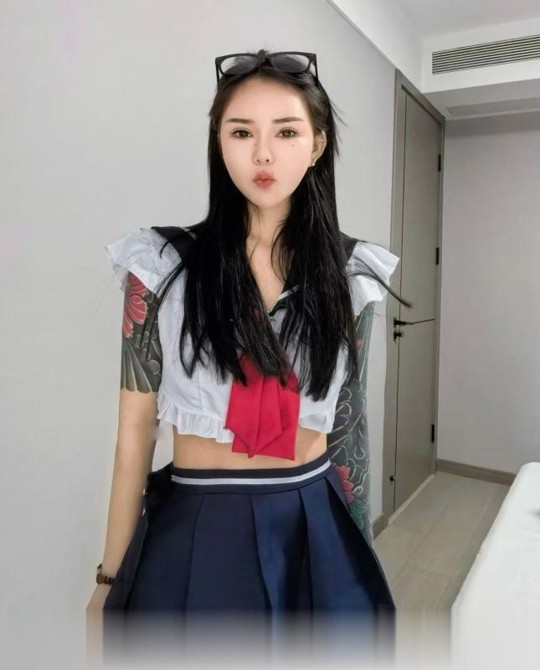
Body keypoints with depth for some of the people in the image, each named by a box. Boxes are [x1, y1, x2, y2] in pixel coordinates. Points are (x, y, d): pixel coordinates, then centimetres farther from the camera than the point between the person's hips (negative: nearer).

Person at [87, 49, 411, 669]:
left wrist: (354, 538, 11)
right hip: (196, 531, -1)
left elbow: (348, 417, 6)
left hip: (313, 530, 2)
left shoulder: (352, 270, -3)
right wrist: (111, 576, 1)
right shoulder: (163, 265, -9)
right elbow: (135, 428, -4)